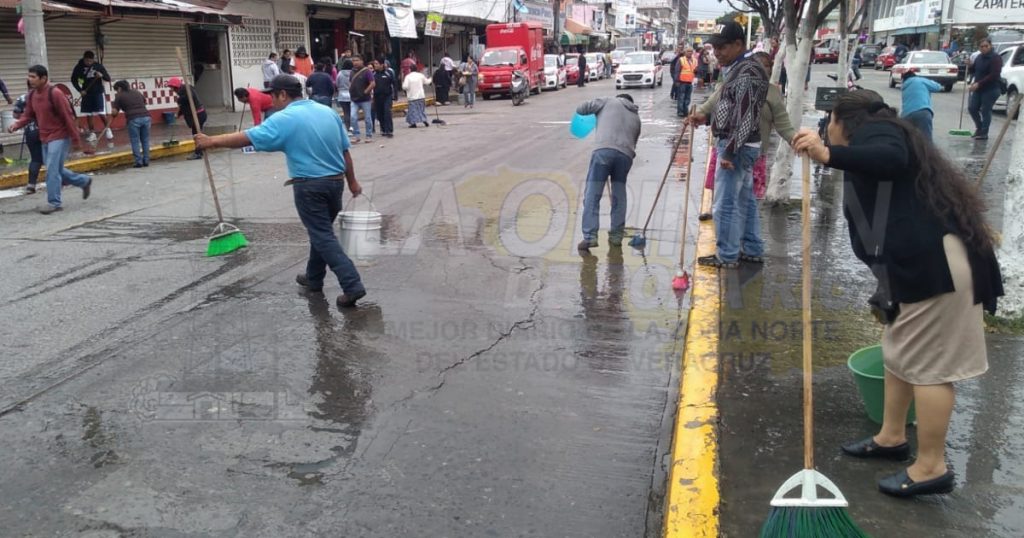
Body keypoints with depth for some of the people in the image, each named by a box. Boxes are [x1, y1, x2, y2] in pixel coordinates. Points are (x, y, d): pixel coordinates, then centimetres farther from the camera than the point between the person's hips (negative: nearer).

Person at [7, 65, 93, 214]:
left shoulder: (55, 94, -17)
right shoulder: (31, 95, 7)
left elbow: (68, 116, -17)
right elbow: (28, 115, 12)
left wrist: (75, 138, -16)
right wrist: (16, 124, -9)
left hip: (59, 137, -9)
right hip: (45, 138, 9)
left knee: (52, 170, -11)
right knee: (55, 170, 14)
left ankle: (54, 203, -3)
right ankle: (84, 181, 33)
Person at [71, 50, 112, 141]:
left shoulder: (98, 66, -9)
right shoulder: (79, 67, -7)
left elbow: (108, 79, -5)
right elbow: (73, 80, 6)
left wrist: (102, 75, -26)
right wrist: (80, 90, -5)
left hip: (99, 92, -2)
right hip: (87, 93, 2)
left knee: (101, 113, -9)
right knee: (88, 114, 5)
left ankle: (107, 129, 12)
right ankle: (91, 133, 15)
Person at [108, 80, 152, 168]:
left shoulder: (119, 96, 6)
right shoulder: (137, 92, 19)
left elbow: (114, 112, 3)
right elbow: (145, 101, 36)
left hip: (133, 119, -4)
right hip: (146, 117, 4)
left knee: (135, 141, 4)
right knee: (145, 140, 13)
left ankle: (139, 161, 2)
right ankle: (146, 161, 14)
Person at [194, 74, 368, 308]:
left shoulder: (284, 119, -10)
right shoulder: (329, 112, 8)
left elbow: (247, 138, -10)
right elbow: (345, 151, 11)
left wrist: (212, 141, 0)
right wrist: (352, 182, 19)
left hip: (310, 186, -7)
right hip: (336, 181, 7)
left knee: (323, 237, -4)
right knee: (321, 231, 21)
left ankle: (352, 286, -12)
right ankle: (314, 278, 34)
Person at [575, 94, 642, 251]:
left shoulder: (609, 101, 21)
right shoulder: (636, 117, 31)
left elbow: (580, 109, 18)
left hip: (604, 150, -4)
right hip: (626, 155, 4)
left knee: (592, 195, -3)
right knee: (619, 197, 18)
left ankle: (590, 237, -11)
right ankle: (616, 236, 21)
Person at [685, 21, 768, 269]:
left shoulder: (747, 72, -19)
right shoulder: (741, 69, 13)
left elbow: (745, 115, -24)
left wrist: (729, 151, -26)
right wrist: (706, 117, 15)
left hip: (737, 147, -11)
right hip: (741, 145, 11)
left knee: (725, 204, -4)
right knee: (745, 200, 16)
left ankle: (727, 256, 5)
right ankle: (752, 250, 26)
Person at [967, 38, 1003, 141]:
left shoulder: (996, 58, -13)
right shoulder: (979, 57, 11)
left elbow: (994, 75, -22)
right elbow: (974, 70, 23)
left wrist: (979, 83, -26)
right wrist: (969, 66, 0)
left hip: (990, 90, -8)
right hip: (978, 88, 8)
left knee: (985, 111, -4)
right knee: (972, 108, 7)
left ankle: (984, 133, 4)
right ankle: (979, 128, 26)